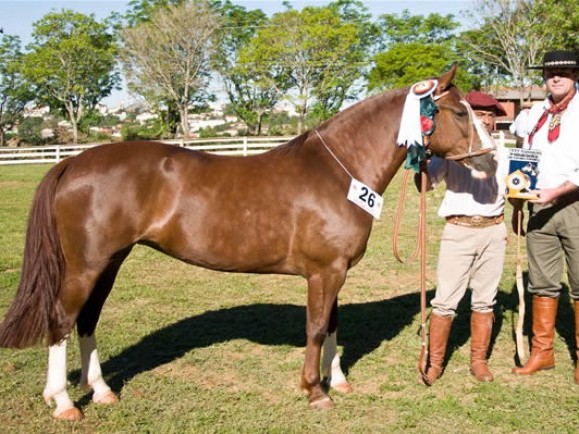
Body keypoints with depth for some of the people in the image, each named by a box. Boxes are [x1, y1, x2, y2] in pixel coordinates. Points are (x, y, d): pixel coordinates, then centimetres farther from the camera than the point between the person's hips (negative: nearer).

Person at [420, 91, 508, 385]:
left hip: (494, 231, 4)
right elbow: (425, 184, -9)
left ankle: (478, 361, 22)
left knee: (485, 301, 10)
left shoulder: (501, 153, 11)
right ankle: (434, 363, 10)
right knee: (445, 300, -2)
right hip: (459, 230, -4)